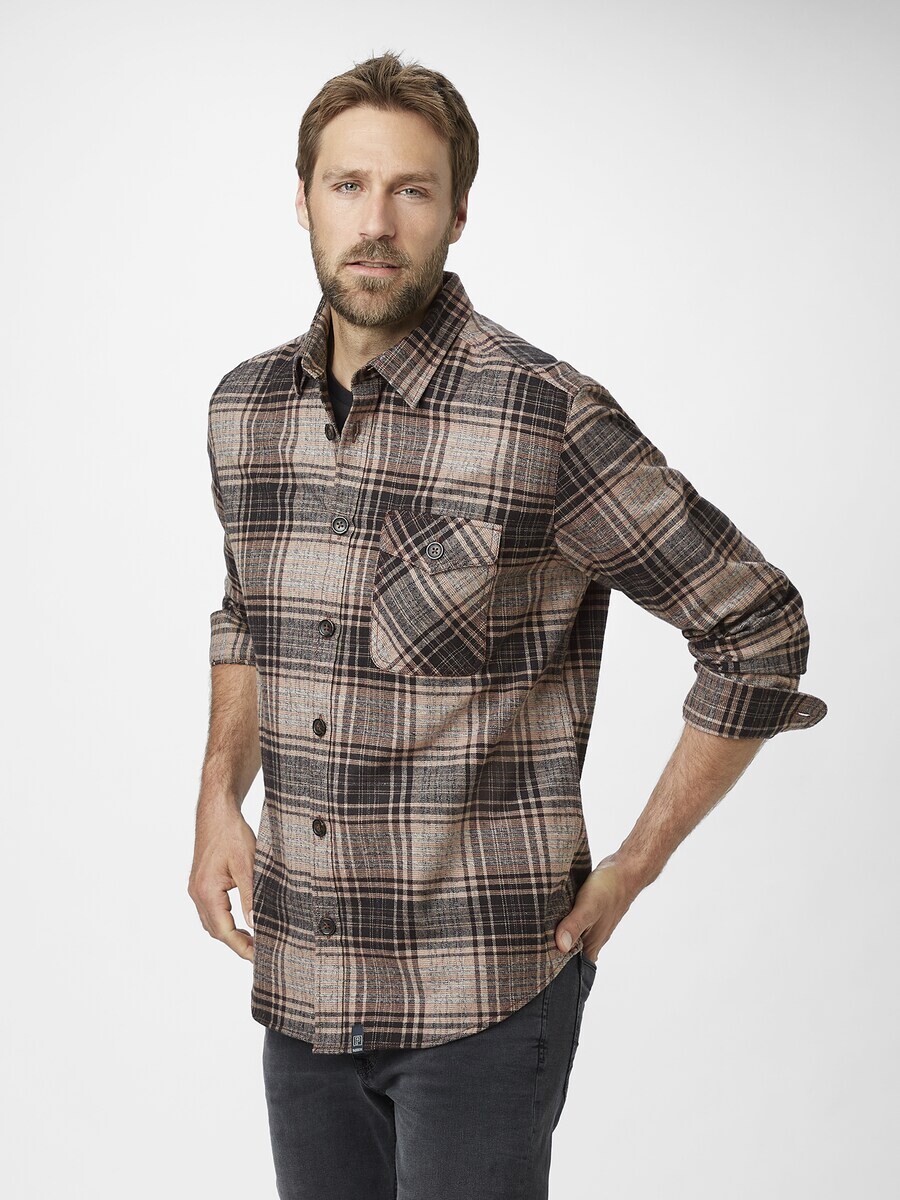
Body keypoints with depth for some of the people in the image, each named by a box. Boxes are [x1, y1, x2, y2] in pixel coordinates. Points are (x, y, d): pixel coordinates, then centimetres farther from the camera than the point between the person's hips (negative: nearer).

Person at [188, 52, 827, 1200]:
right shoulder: (245, 407, 4)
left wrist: (631, 869, -7)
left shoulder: (546, 419, -15)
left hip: (483, 988, -5)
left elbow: (759, 626, -8)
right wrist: (219, 795, 7)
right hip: (297, 978, 5)